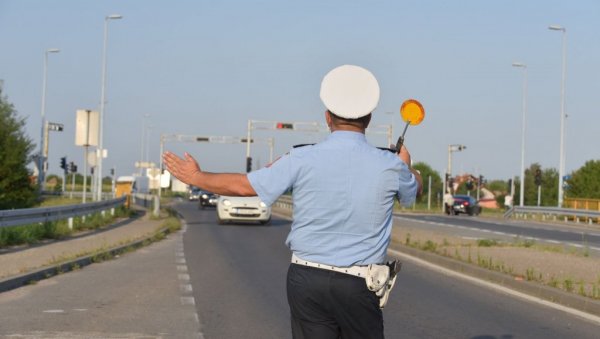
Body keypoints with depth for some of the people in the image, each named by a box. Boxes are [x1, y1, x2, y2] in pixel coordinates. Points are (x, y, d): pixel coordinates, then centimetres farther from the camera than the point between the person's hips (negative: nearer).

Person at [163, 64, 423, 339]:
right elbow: (414, 189, 19)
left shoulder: (302, 160, -7)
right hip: (358, 285, -1)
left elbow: (241, 185, 1)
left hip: (306, 278, 1)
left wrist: (196, 177, 18)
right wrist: (406, 164, 43)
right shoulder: (390, 166, -5)